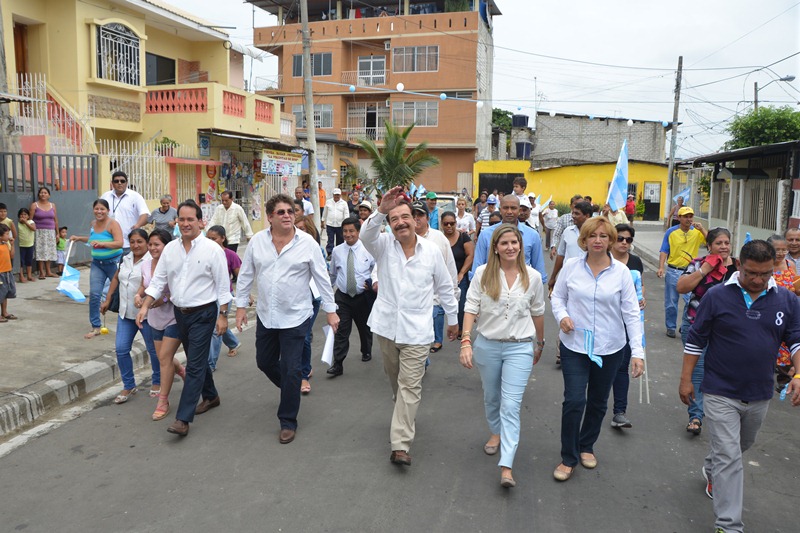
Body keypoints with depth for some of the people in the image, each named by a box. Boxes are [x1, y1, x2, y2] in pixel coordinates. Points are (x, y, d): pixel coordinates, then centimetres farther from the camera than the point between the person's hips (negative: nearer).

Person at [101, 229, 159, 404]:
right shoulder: (125, 259, 9)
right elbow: (116, 278, 22)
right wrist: (107, 299, 17)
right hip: (126, 313, 6)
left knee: (153, 350, 8)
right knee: (121, 349, 3)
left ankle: (157, 383, 28)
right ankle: (129, 386, 17)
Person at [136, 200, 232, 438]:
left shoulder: (212, 249, -11)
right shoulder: (170, 248, 4)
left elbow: (223, 285, -10)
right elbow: (158, 281, 8)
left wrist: (223, 315, -11)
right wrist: (145, 306, -3)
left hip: (203, 314, -6)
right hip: (180, 313, 6)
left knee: (195, 364, -7)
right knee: (197, 359, 19)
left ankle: (183, 419, -5)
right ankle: (210, 396, 40)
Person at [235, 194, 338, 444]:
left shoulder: (307, 243, -8)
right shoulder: (257, 241, -1)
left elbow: (322, 278, -4)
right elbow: (246, 275, 7)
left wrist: (331, 310, -3)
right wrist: (241, 306, 5)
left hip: (295, 317, -4)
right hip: (265, 316, 4)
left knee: (291, 370, 0)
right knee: (265, 362, 17)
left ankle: (288, 421, 16)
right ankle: (291, 388, 47)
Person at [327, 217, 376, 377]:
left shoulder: (367, 249, -7)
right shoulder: (337, 251, 0)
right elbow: (333, 274, 14)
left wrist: (373, 282, -11)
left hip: (363, 296, 0)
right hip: (342, 296, 0)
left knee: (364, 327, 19)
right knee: (341, 330, -7)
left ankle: (366, 352, 44)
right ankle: (337, 364, -4)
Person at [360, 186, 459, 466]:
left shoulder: (431, 250, -2)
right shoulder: (384, 245, -2)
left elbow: (445, 287, 7)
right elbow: (366, 235, -26)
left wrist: (453, 318, 13)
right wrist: (381, 211, -42)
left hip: (417, 330, -2)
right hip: (387, 325, 3)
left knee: (410, 386, -5)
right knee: (394, 378, 21)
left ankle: (401, 445, -3)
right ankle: (404, 411, 48)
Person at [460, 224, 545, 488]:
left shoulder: (533, 277, -3)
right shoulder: (483, 273, -6)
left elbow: (537, 313, 9)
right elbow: (471, 307, -8)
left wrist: (540, 343, 18)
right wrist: (466, 341, -17)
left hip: (519, 348, -1)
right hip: (487, 345, 2)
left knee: (511, 406, -8)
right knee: (491, 397, 21)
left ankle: (506, 468, -7)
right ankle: (496, 433, 49)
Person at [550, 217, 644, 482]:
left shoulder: (621, 271, -5)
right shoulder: (571, 266, -4)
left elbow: (631, 313, -4)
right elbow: (558, 296, 7)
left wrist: (637, 351, -10)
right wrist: (562, 316, -15)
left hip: (609, 348, 1)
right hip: (574, 346, -1)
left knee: (598, 402, 16)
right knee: (574, 401, -7)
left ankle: (586, 446, 39)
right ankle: (568, 458, 10)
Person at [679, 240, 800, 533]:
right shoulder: (717, 296, -11)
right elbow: (695, 340, -5)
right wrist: (686, 379, -5)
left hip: (760, 395, 5)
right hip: (721, 393, -5)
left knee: (743, 444, 26)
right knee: (729, 457, -5)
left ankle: (711, 470, 54)